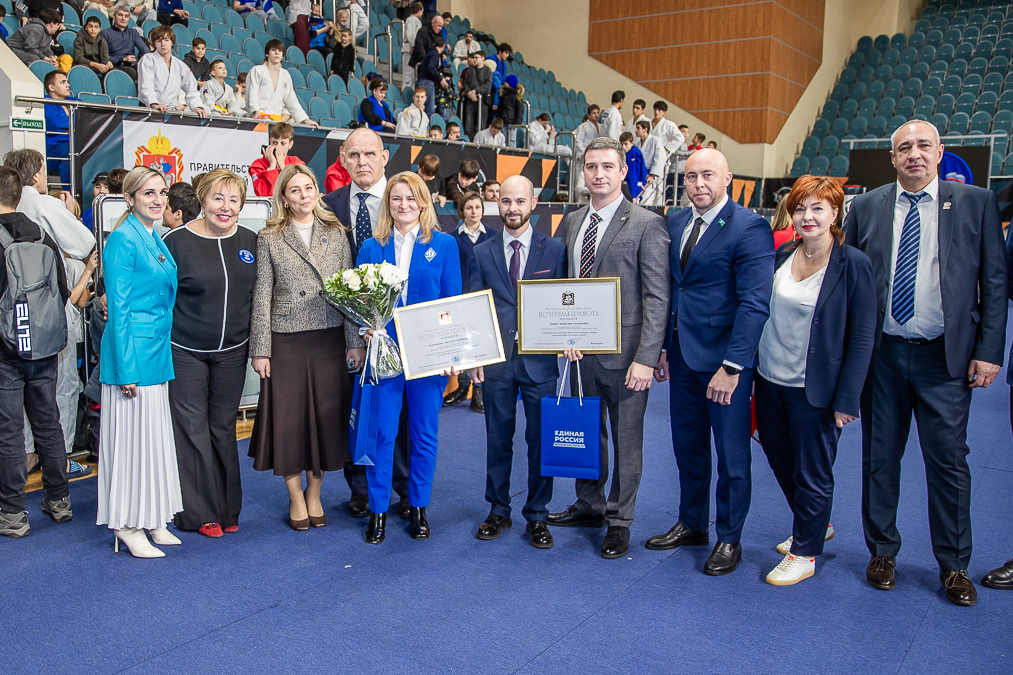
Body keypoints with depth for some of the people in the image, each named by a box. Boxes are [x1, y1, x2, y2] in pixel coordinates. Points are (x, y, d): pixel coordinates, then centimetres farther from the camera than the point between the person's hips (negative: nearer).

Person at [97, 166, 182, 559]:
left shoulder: (156, 240, 13)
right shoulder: (123, 239, -12)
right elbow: (118, 307, -15)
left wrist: (163, 350, 16)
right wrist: (127, 367, -18)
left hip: (157, 350, 9)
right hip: (132, 350, -9)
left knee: (154, 434, 13)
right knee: (132, 434, -1)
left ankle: (151, 519, 23)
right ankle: (127, 525, 11)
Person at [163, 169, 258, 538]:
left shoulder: (250, 241, 2)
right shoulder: (177, 240, -9)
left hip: (232, 351, 3)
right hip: (185, 351, -3)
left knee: (223, 428, 13)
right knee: (191, 428, 3)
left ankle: (227, 508, 24)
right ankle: (198, 512, 14)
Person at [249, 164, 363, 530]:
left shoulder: (336, 233, 7)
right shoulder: (269, 238, 2)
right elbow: (262, 297, 1)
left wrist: (354, 341, 1)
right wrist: (260, 349, -2)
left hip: (330, 339, 2)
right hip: (286, 342, -1)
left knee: (326, 414, 7)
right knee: (288, 416, 4)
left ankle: (314, 493, 25)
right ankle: (295, 497, 22)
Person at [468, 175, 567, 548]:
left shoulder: (555, 250, 2)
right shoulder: (482, 253, 6)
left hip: (540, 361, -1)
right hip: (496, 361, 1)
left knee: (540, 441, 5)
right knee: (498, 439, 11)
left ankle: (537, 516, 20)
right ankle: (498, 511, 26)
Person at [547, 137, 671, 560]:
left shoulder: (646, 224, -8)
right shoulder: (571, 222, 10)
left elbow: (657, 298, -12)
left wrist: (645, 358, -18)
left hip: (624, 352, -5)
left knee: (626, 440, 7)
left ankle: (619, 520, 22)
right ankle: (589, 505, 35)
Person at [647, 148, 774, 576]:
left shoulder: (749, 228, -13)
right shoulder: (674, 223, 9)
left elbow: (754, 303, -17)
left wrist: (731, 365, -21)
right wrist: (662, 347, 9)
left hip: (725, 360, -6)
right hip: (682, 357, 6)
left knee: (731, 453, 8)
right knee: (688, 447, 17)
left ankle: (729, 539, 23)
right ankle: (691, 524, 34)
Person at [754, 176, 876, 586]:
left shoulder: (853, 264, -11)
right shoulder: (780, 257, 3)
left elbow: (862, 336, -11)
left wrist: (846, 399, -13)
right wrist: (751, 371, 6)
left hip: (814, 390, -5)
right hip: (769, 382, 6)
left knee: (812, 474, 7)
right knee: (780, 461, 19)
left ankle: (804, 553, 25)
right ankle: (816, 525, 42)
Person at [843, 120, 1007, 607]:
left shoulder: (977, 203, 2)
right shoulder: (866, 208, 5)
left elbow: (995, 282, 1)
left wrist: (989, 350, -6)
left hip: (945, 357, -1)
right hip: (881, 353, 2)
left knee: (948, 460, 4)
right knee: (879, 457, 10)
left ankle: (953, 567, 20)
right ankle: (882, 552, 27)